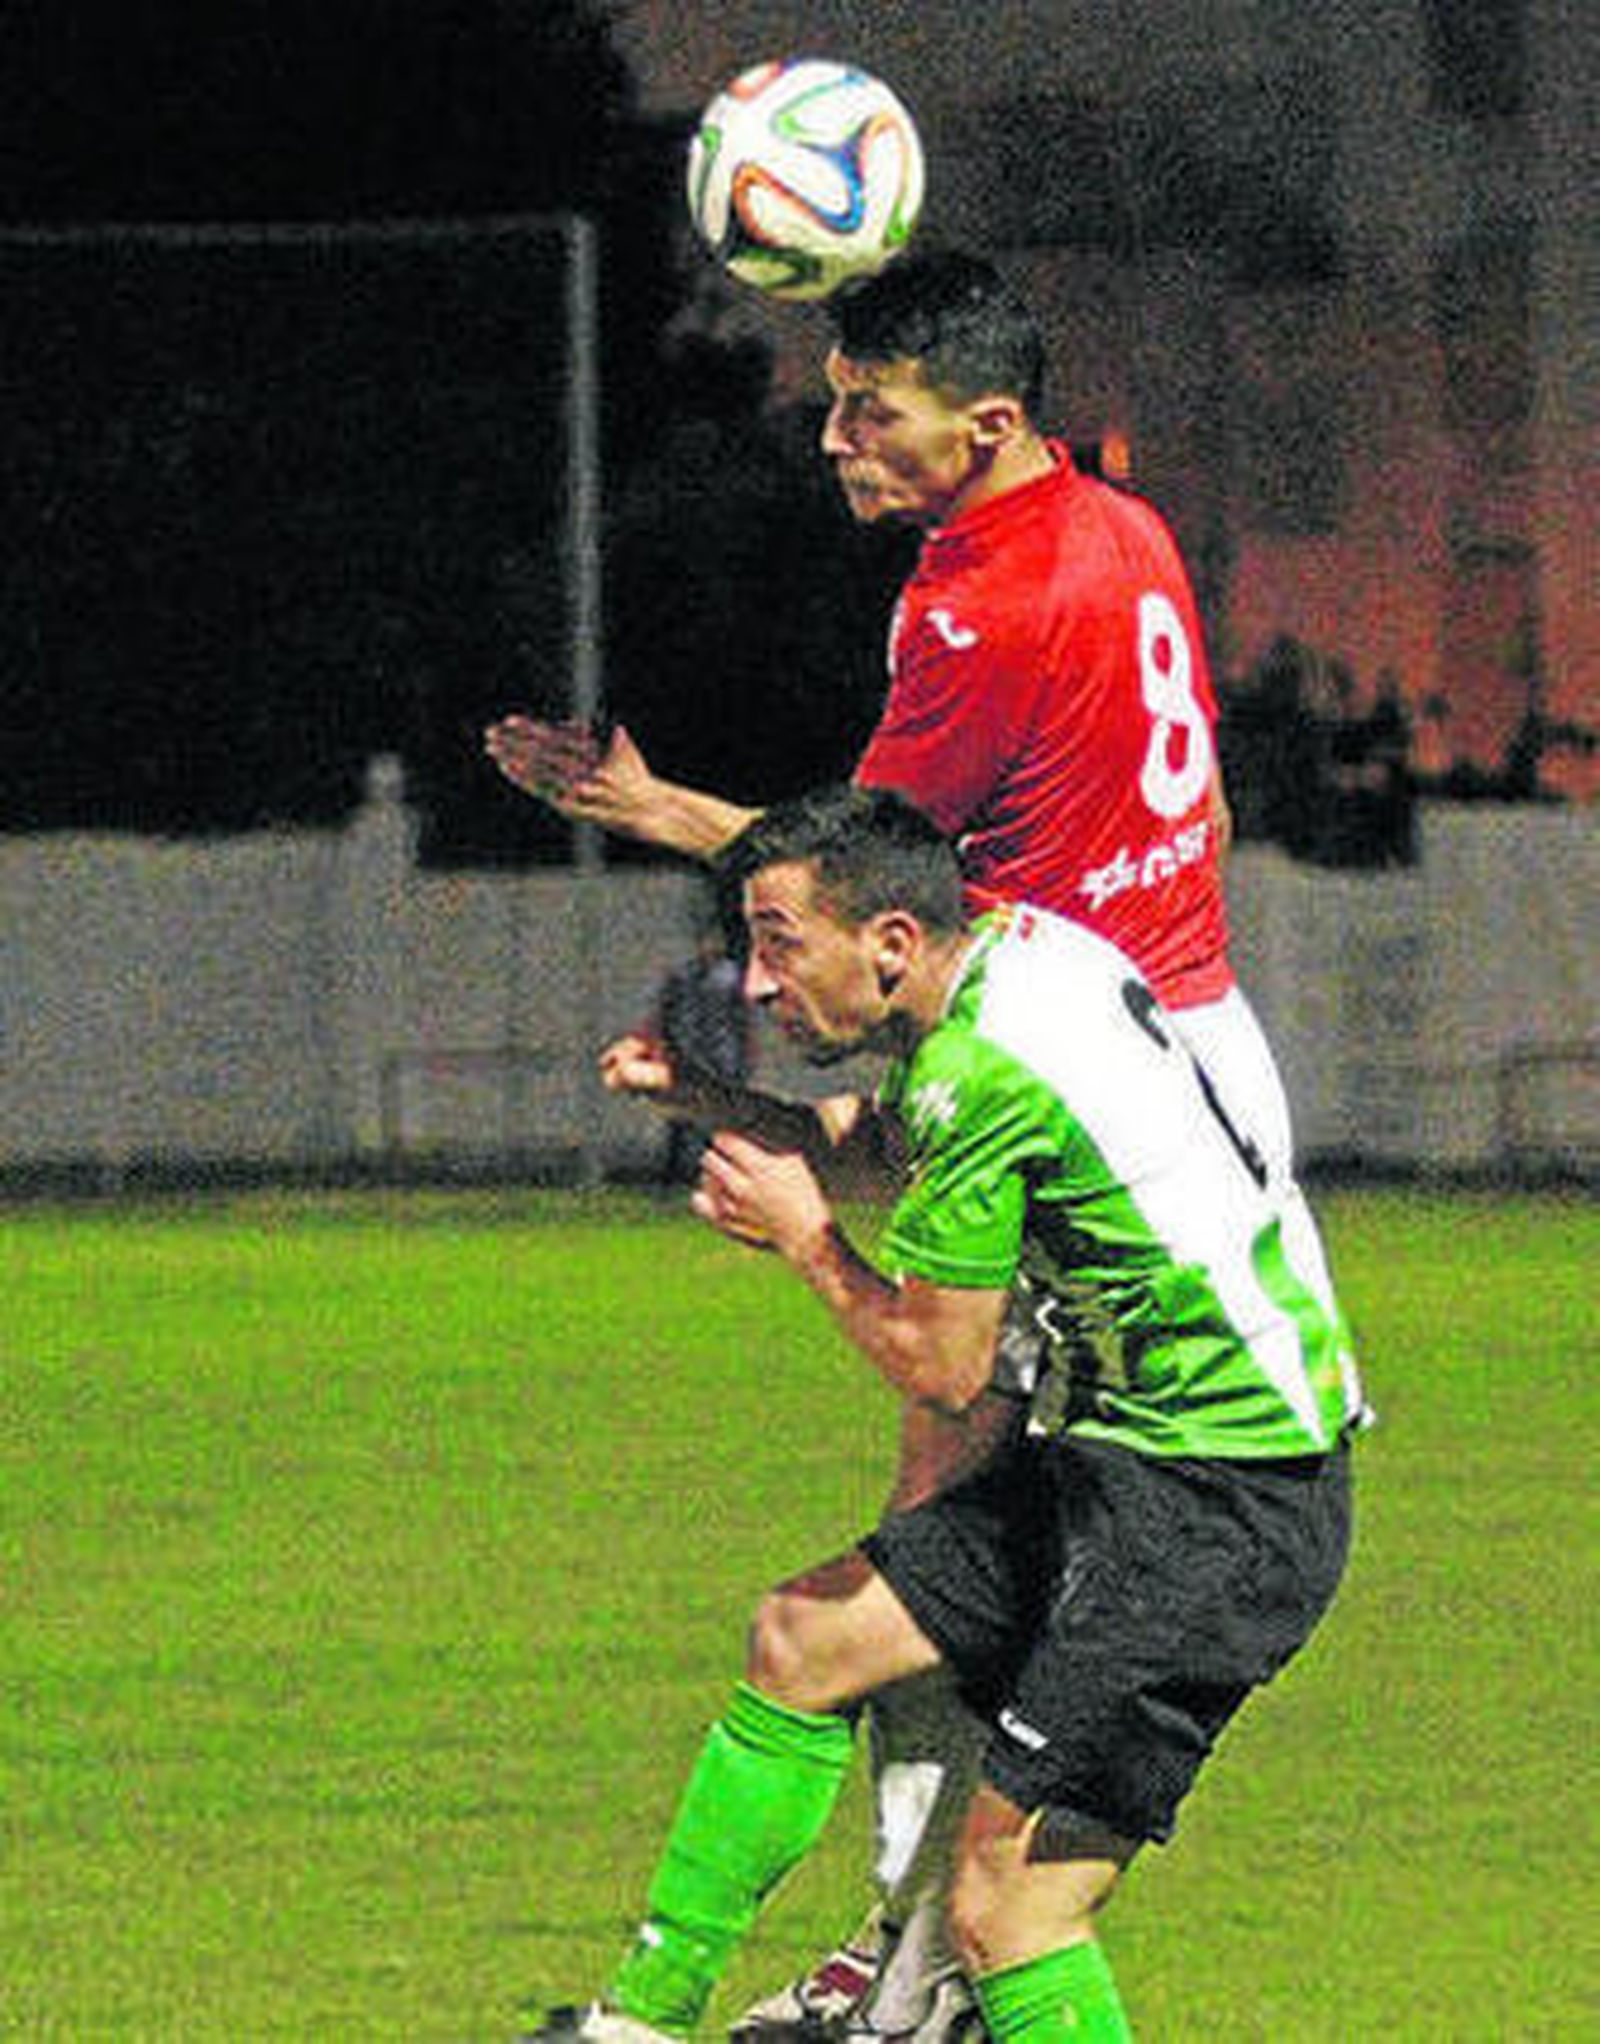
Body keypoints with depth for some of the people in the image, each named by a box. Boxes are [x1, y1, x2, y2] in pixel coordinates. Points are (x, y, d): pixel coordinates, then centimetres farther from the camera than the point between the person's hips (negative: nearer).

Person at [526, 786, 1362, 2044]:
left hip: (1220, 1513, -11)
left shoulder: (983, 1078, -22)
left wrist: (806, 1239, 0)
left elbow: (943, 1374, -15)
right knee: (806, 1638, 17)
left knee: (1010, 1913, -14)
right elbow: (867, 1141, 25)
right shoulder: (1019, 944, 6)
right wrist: (698, 1096, 10)